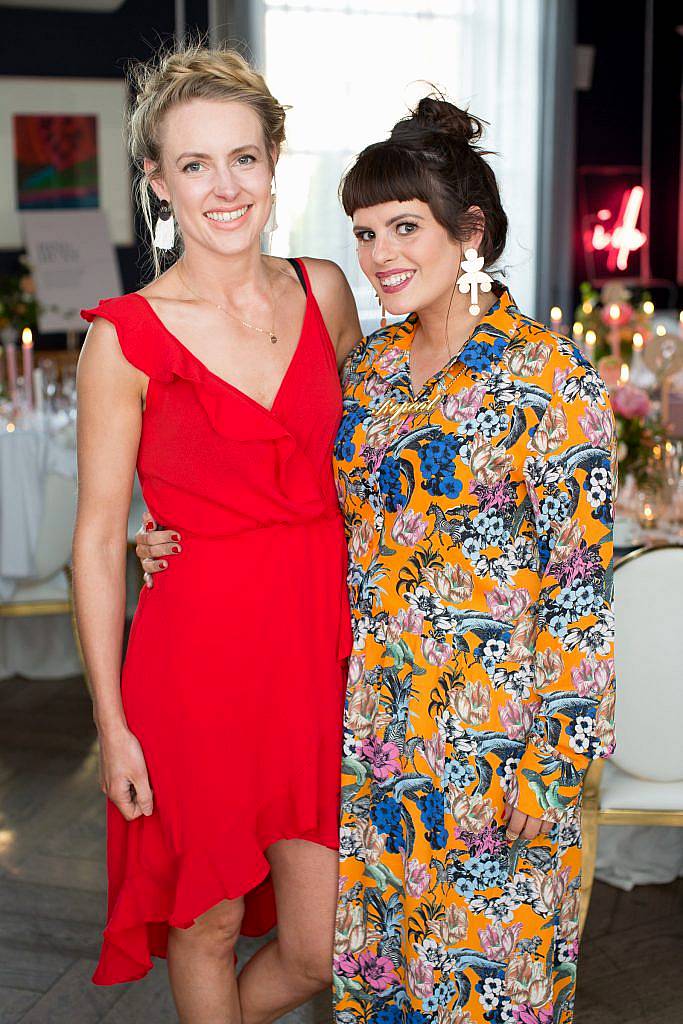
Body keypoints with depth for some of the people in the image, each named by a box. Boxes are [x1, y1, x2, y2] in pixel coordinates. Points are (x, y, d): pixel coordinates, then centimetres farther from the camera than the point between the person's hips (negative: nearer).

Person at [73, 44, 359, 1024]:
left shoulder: (324, 291, 3)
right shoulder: (127, 336, -9)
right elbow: (98, 540, -5)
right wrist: (112, 723, -4)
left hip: (321, 640, 4)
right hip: (199, 656, -3)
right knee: (210, 926, 15)